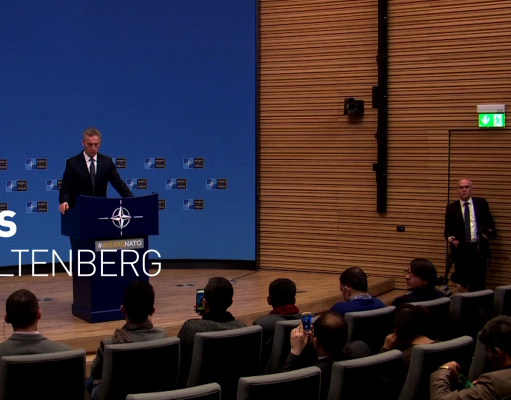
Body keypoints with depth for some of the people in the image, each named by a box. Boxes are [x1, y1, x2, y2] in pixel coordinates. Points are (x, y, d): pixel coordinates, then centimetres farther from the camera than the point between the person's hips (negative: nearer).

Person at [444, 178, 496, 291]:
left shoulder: (482, 203, 7)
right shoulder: (451, 208, 7)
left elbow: (490, 223, 11)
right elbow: (448, 230, 9)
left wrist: (490, 232, -10)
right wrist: (450, 238, -13)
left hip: (479, 249, 0)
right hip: (460, 250, 0)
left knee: (479, 284, -1)